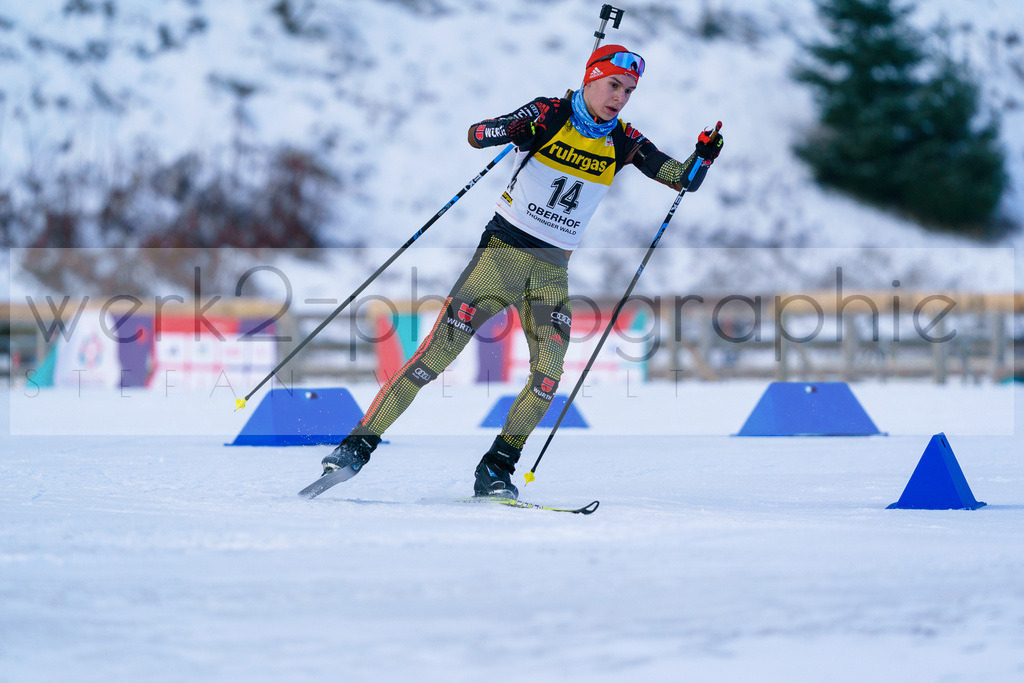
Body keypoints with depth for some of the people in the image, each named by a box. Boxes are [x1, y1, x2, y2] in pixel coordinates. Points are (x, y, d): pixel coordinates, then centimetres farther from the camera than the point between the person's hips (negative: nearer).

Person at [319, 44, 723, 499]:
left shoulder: (623, 142, 4)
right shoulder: (549, 115, -6)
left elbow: (685, 180, 3)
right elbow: (475, 136, -16)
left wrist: (702, 158, -18)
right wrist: (518, 127, -35)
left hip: (553, 269, 4)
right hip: (505, 249, -4)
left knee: (549, 372, -14)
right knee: (440, 349, -12)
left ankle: (496, 470, -1)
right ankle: (360, 443, -8)